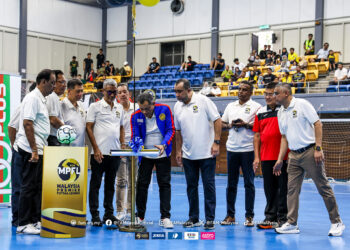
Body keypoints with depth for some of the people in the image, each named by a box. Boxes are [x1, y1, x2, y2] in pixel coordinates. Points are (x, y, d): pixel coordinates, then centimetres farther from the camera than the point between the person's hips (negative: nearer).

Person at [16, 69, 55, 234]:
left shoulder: (41, 99, 18)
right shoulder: (33, 98, -13)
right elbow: (27, 124, -19)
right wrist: (34, 150, -22)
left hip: (38, 150, 10)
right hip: (31, 150, -10)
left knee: (37, 186, 12)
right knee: (29, 186, -7)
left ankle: (35, 220, 18)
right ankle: (23, 224, -2)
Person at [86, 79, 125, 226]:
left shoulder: (119, 108, 13)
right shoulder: (95, 107, -2)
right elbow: (89, 128, -5)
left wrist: (123, 147, 9)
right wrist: (96, 149, -12)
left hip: (115, 153, 5)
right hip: (99, 152, -5)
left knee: (110, 184, 11)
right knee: (95, 184, 0)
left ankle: (109, 214, 18)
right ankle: (94, 215, 5)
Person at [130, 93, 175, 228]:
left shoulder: (164, 110, -13)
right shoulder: (136, 116, -9)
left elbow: (171, 130, -10)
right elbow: (135, 136, -5)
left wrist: (164, 145, -26)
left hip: (162, 155, -1)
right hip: (145, 155, 1)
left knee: (164, 184, 0)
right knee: (142, 184, 5)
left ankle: (165, 217, 4)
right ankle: (140, 216, 16)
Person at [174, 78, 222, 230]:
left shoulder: (203, 101, -8)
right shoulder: (177, 107, 6)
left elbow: (217, 120, -8)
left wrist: (216, 142, -14)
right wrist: (178, 151, 11)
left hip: (207, 153, -5)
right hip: (188, 155, 5)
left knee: (209, 186, 0)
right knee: (191, 186, 9)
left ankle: (210, 219, 6)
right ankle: (193, 218, 18)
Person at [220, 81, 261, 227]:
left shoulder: (256, 107, -1)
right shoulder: (230, 106, 15)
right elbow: (222, 123, 18)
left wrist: (246, 125, -16)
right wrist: (229, 125, -2)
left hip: (248, 149, -4)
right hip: (232, 149, 5)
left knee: (249, 183, 0)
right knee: (231, 183, 7)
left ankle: (249, 216, 7)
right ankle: (230, 215, 14)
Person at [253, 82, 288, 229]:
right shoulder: (260, 113, 11)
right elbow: (257, 135, 13)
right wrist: (257, 157, 7)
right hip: (266, 158, 4)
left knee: (283, 187, 0)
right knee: (269, 188, 9)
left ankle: (283, 218, 8)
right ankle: (270, 217, 17)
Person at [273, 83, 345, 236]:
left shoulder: (302, 104, -7)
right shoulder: (280, 113, 13)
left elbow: (317, 124, -11)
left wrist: (318, 149, -17)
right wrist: (280, 160, 12)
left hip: (310, 152, -7)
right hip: (294, 155, 7)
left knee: (323, 187, -2)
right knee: (292, 189, 1)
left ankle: (337, 223, 6)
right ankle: (292, 224, 6)